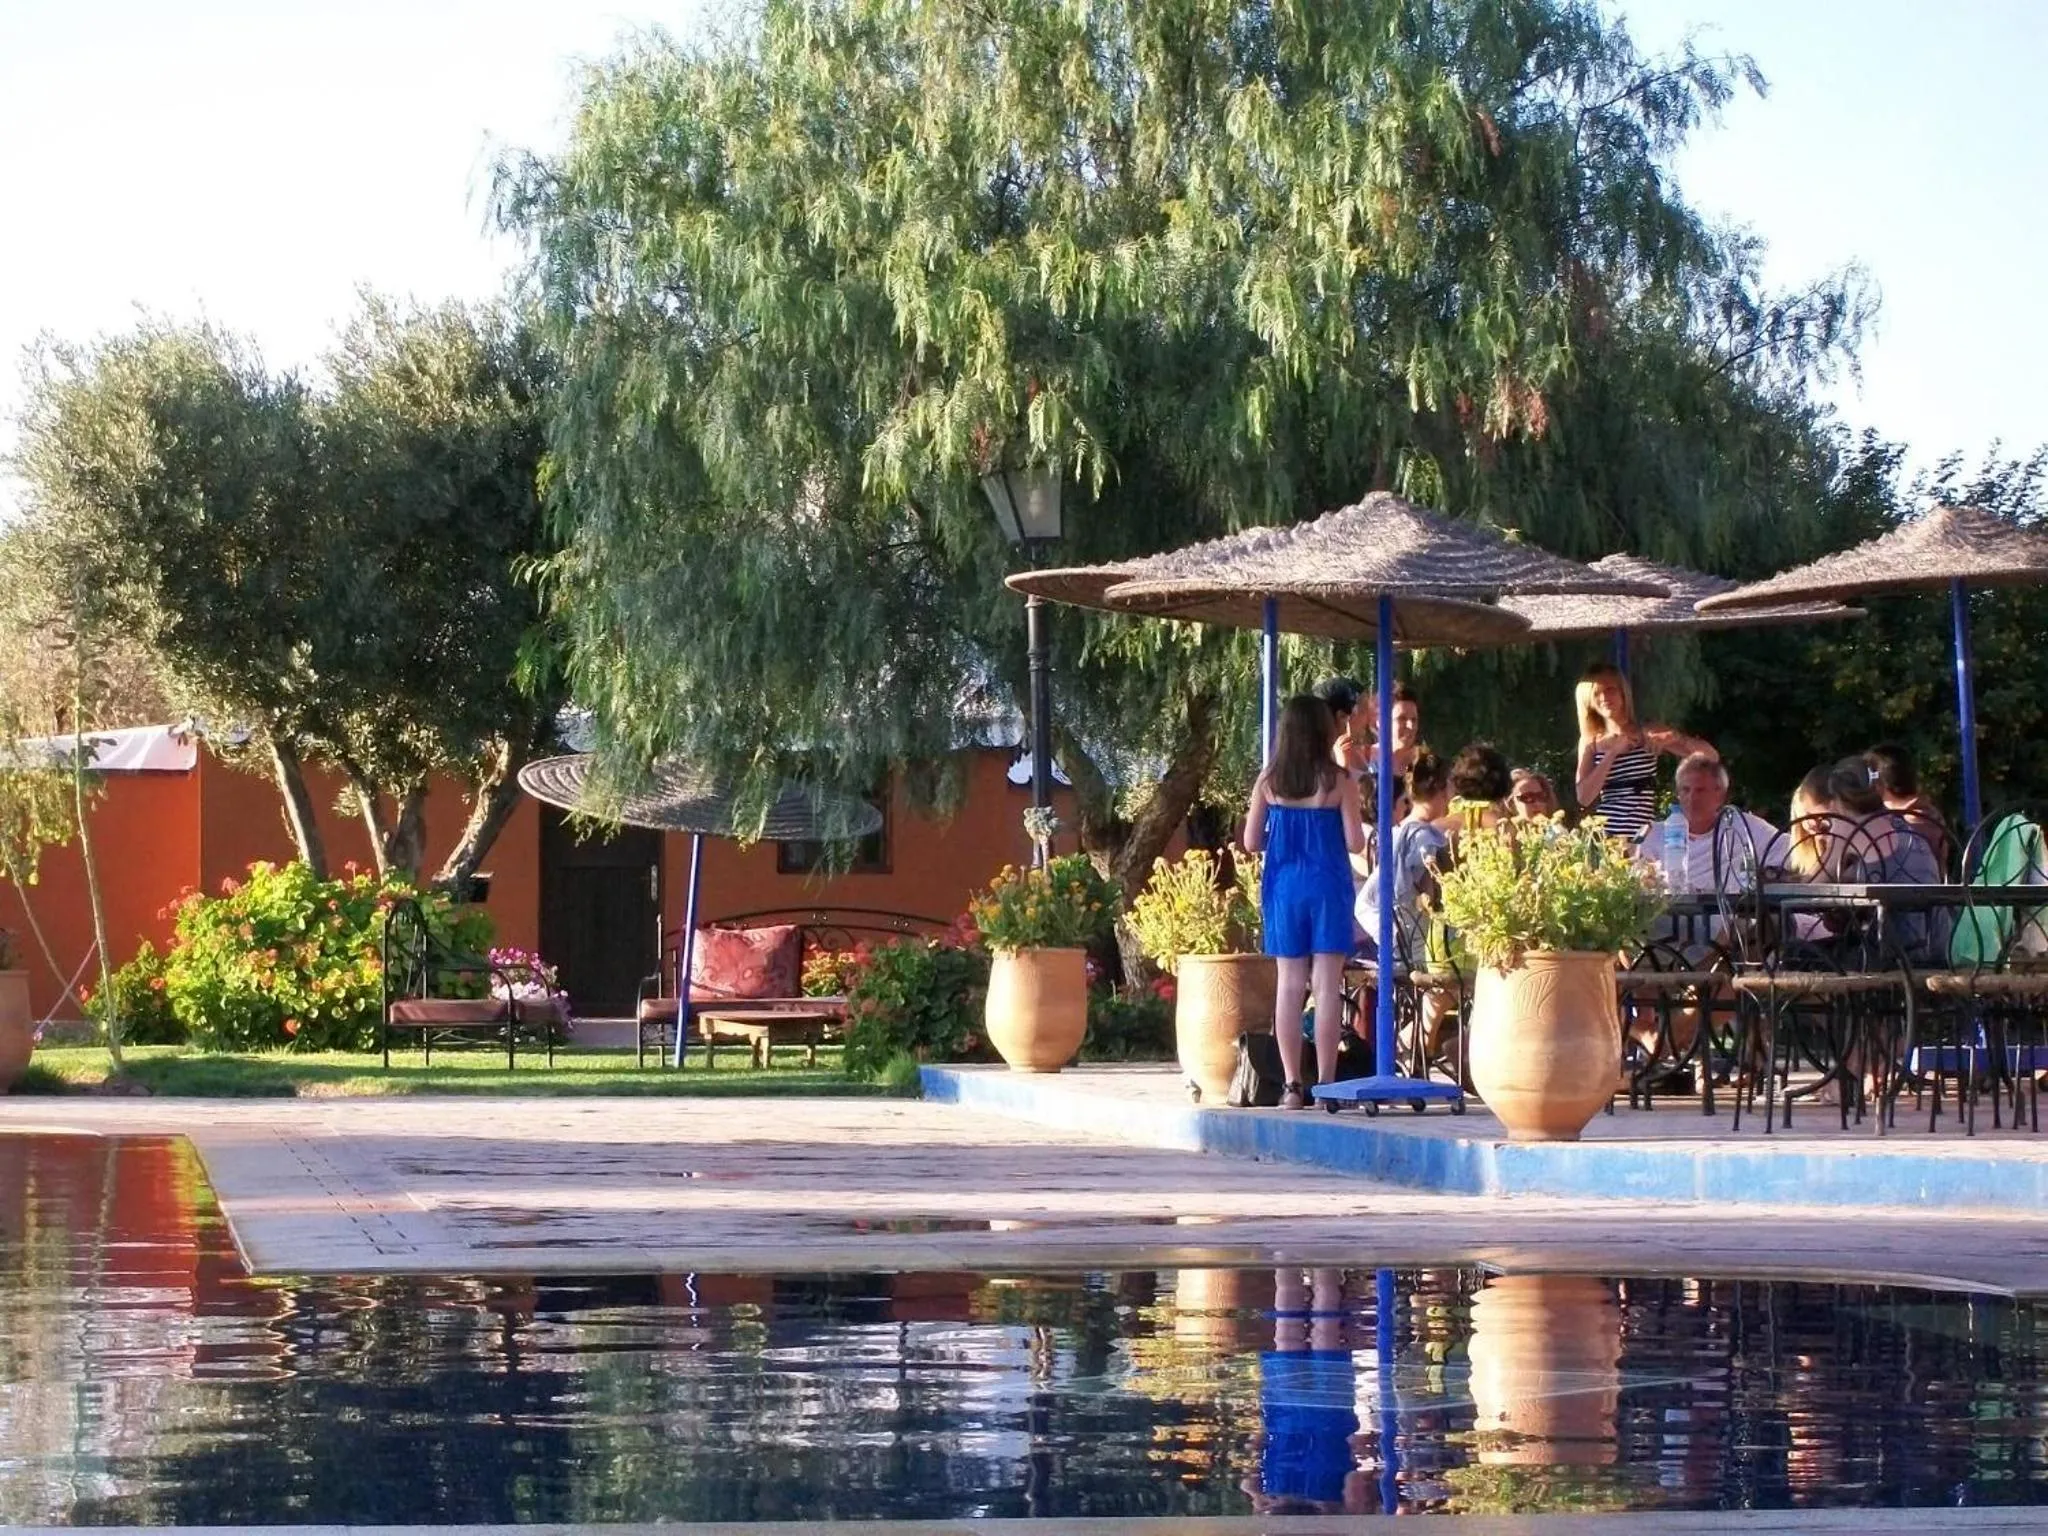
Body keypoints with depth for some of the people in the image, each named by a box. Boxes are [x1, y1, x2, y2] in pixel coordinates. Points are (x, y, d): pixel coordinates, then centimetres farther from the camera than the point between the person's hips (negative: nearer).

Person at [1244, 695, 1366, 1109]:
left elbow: (1252, 842, 2)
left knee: (1289, 984, 6)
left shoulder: (1269, 781, -1)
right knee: (1327, 985, 0)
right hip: (1327, 886, -2)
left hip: (1284, 885, 2)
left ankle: (1292, 1084, 5)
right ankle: (1326, 1082, -1)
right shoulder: (1339, 782, -8)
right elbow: (1355, 843, -8)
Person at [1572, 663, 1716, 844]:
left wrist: (1678, 737, -18)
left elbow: (1710, 757, 1)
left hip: (1643, 838, -1)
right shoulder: (1590, 742, 9)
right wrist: (1612, 753, -8)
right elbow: (1584, 798, -3)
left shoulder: (1648, 734, 5)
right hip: (1603, 836, 1)